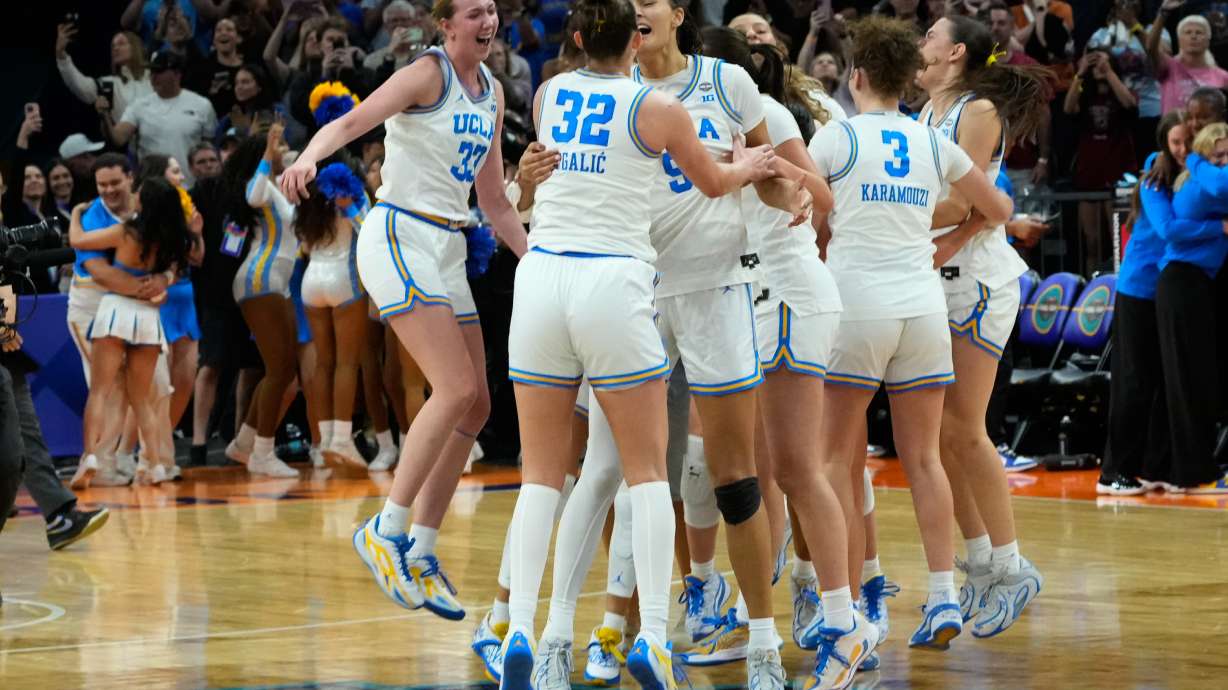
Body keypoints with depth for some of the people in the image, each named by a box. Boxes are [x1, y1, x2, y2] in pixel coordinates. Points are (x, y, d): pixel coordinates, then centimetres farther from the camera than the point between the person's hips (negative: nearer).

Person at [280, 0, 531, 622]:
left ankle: (421, 551, 12)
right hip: (398, 239, -8)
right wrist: (308, 157, -44)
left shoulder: (491, 92, 14)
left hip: (446, 252, 8)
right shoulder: (428, 74, -9)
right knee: (457, 389, -20)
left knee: (474, 406, 5)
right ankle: (386, 529, -14)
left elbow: (494, 204, 20)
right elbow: (351, 121, -24)